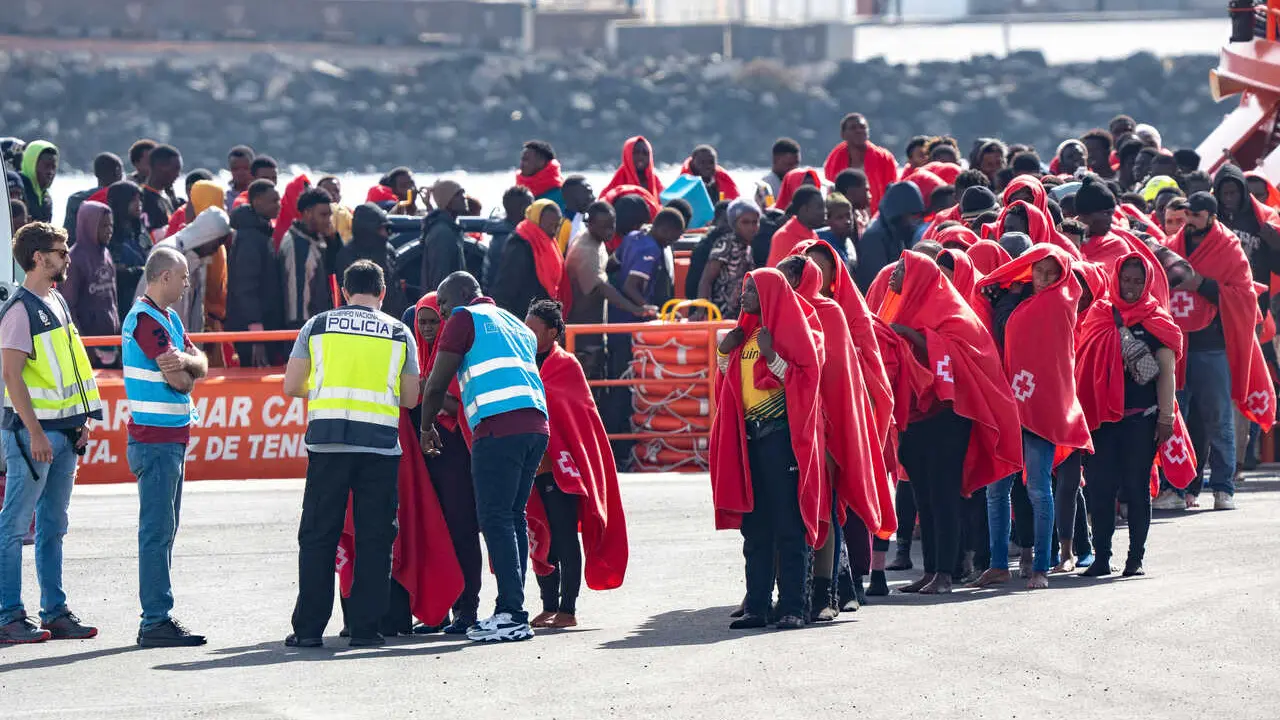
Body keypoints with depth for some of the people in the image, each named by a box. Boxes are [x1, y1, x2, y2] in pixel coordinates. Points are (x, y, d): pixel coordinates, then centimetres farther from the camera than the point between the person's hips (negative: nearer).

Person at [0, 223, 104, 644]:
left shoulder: (57, 302, 14)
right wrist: (35, 433, -21)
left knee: (53, 526, 12)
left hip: (63, 430, 9)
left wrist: (82, 420, 14)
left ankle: (55, 612, 16)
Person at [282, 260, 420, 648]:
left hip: (328, 440, 0)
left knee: (318, 535, 4)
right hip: (380, 442, 0)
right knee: (374, 537, 4)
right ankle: (364, 627, 2)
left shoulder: (318, 325, 8)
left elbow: (291, 386, 8)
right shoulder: (399, 333, 9)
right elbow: (410, 398, 11)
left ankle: (309, 627, 2)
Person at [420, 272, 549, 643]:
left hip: (498, 427, -8)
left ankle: (512, 615, -15)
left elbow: (437, 384, 5)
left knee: (495, 518, -8)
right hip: (536, 425, 8)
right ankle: (511, 610, 9)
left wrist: (427, 426, 21)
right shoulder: (518, 326, 28)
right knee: (513, 517, 11)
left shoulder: (465, 319, 6)